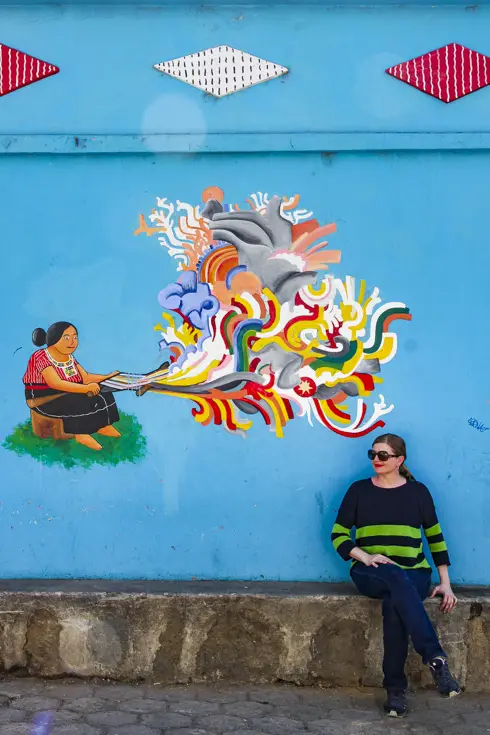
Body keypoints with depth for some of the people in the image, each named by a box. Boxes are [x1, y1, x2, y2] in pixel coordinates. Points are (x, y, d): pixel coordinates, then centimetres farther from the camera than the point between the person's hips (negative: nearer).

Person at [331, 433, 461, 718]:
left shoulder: (417, 491, 7)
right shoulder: (359, 490, 6)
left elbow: (436, 537, 11)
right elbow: (338, 535, 5)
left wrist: (445, 583, 3)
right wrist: (365, 557, -13)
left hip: (414, 573, 0)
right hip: (371, 574, 0)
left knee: (394, 604, -37)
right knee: (396, 578, -38)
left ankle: (395, 688, -29)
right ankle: (436, 659, -43)